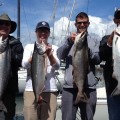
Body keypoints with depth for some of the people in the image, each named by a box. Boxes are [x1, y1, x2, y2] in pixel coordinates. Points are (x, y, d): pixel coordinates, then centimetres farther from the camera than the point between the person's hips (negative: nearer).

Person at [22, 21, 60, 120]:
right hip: (31, 89, 0)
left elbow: (57, 66, -4)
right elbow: (24, 64, -7)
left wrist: (50, 54, -23)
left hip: (50, 90, 1)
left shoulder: (54, 48, 10)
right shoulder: (29, 47, 9)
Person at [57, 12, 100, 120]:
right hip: (69, 87, 0)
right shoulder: (70, 39, 13)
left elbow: (98, 59, -2)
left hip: (89, 87, 1)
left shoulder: (93, 40, 13)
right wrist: (69, 42, -21)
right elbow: (60, 55, -4)